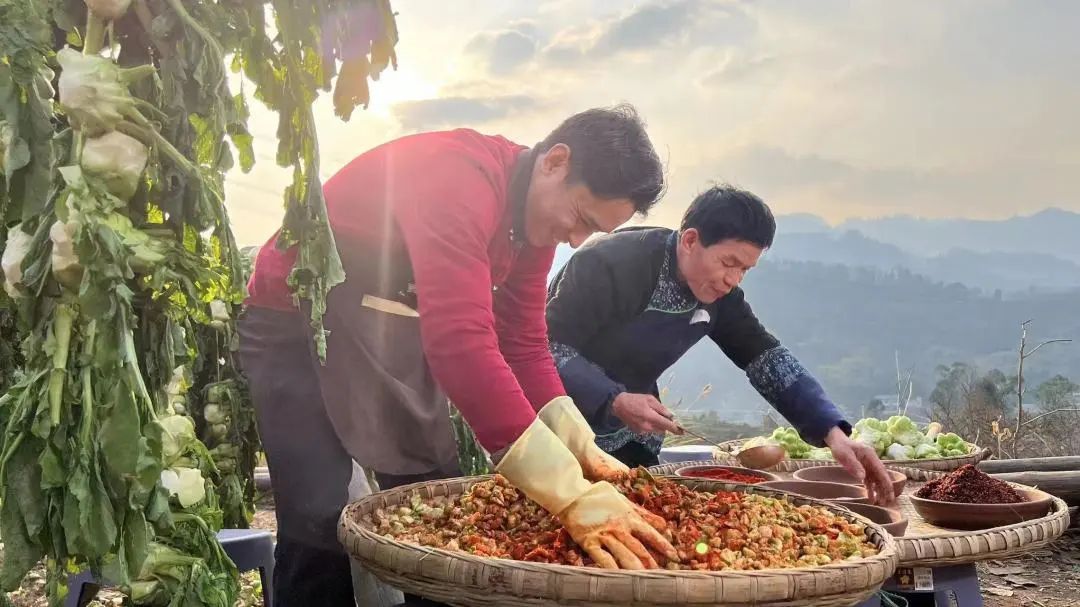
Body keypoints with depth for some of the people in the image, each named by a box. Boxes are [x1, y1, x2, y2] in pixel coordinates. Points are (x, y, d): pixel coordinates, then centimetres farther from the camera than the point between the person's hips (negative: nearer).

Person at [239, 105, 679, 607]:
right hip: (299, 324, -8)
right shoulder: (457, 176, -32)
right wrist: (570, 492, -45)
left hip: (398, 334, 8)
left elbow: (523, 345, -1)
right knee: (322, 530, -13)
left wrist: (581, 447, -16)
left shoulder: (537, 211, -3)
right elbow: (460, 340, -43)